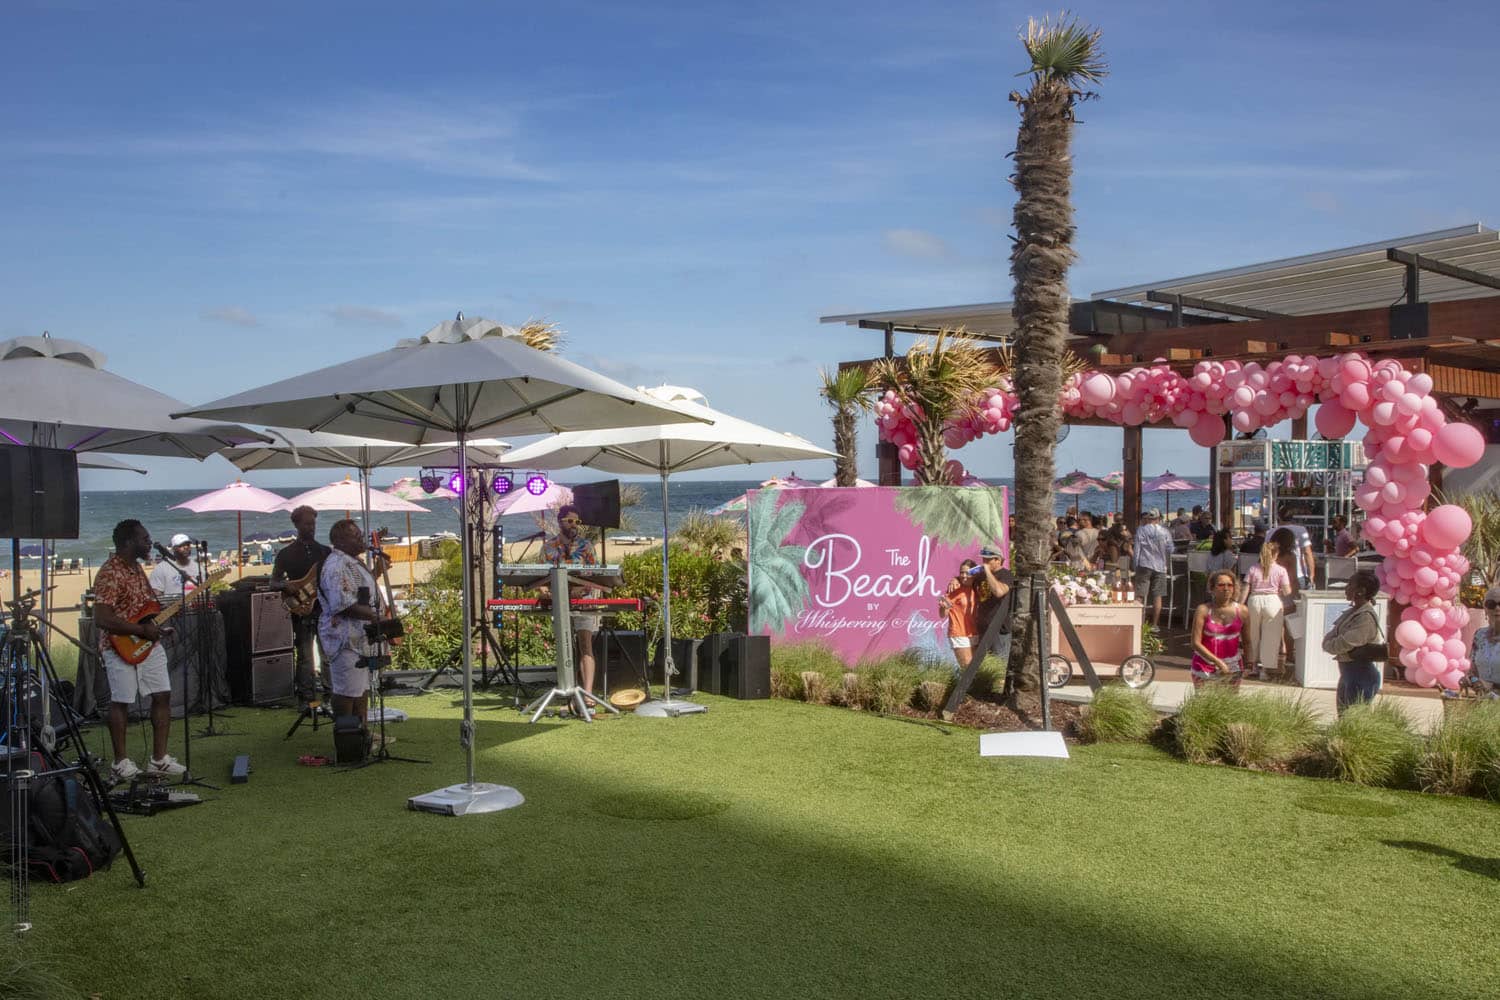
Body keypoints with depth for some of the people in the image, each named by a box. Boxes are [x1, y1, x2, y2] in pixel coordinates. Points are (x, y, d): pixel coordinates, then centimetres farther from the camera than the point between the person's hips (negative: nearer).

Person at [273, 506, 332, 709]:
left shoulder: (325, 551, 11)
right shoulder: (287, 553, 5)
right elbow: (274, 581, 5)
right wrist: (286, 585, -15)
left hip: (325, 607, 2)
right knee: (304, 656, -1)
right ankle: (308, 699, 5)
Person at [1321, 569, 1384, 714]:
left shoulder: (1366, 617, -21)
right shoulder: (1354, 611, 9)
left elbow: (1343, 645, -24)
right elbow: (1330, 637, 7)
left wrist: (1328, 644, -5)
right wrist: (1330, 643, -13)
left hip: (1362, 676, -10)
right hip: (1348, 672, 10)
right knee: (1343, 714, 19)